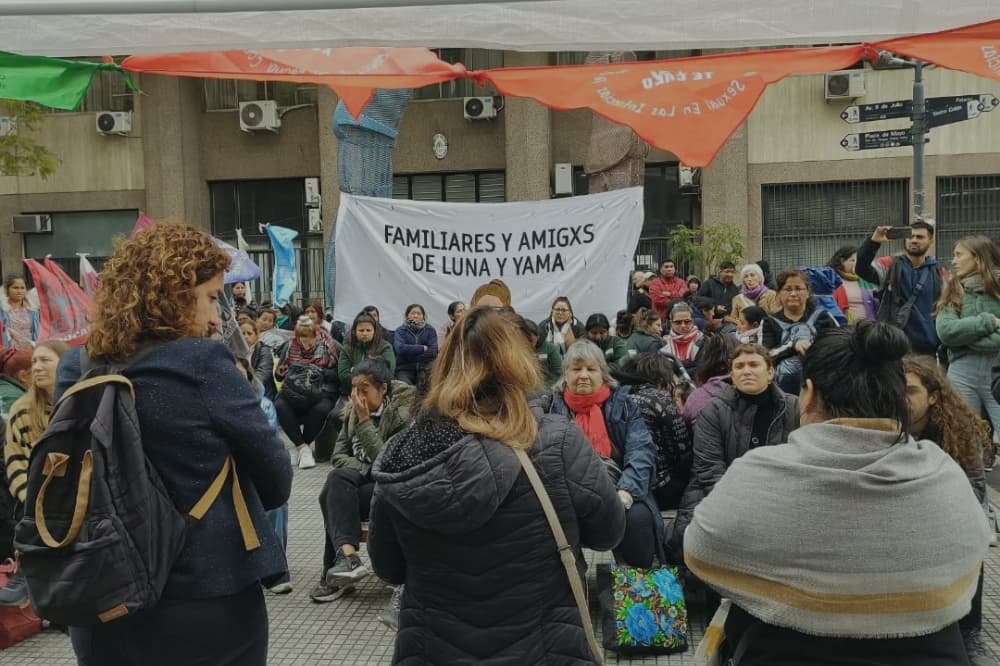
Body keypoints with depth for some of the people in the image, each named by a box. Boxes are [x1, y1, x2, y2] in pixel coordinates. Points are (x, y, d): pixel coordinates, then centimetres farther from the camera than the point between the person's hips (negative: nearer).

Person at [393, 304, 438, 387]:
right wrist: (423, 348, -8)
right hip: (404, 370, 0)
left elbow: (433, 351, -5)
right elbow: (400, 349, -13)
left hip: (425, 369, 0)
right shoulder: (400, 331, 5)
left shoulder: (430, 330, 8)